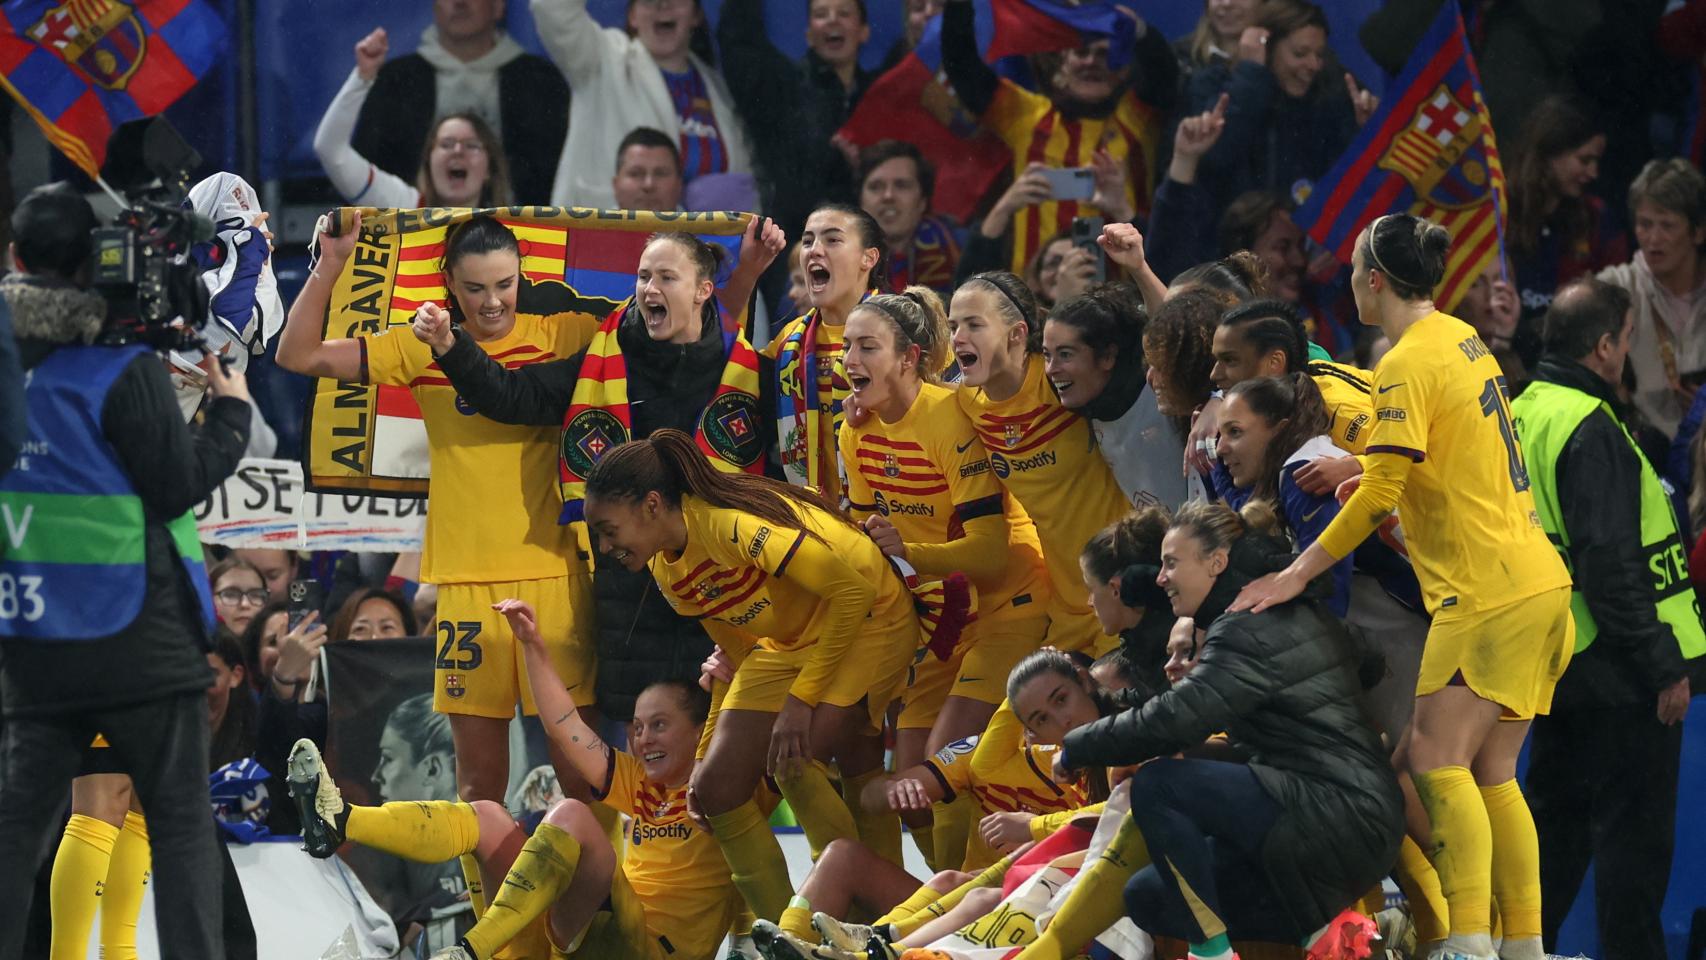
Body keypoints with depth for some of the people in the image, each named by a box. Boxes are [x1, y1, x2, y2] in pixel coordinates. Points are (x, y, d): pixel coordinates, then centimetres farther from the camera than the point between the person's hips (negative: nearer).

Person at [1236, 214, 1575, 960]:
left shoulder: (1409, 364, -13)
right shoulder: (1463, 340, 14)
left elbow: (1380, 495, -18)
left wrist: (1297, 573, -14)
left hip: (1488, 592, -9)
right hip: (1535, 583, 9)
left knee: (1438, 761, -13)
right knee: (1490, 774, 9)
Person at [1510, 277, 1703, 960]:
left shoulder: (1520, 414, 10)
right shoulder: (1589, 430, -18)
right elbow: (1610, 565, -22)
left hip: (1553, 666, 9)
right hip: (1616, 672, -9)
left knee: (1555, 820, 17)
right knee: (1634, 829, -3)